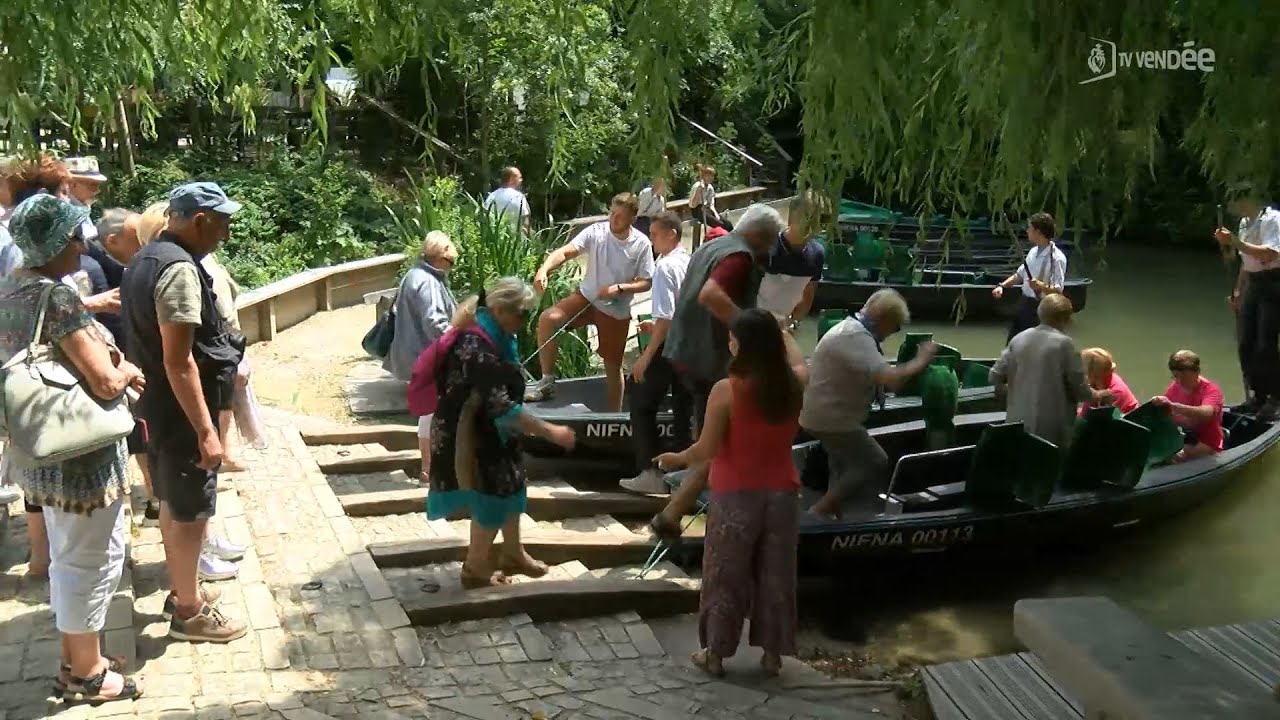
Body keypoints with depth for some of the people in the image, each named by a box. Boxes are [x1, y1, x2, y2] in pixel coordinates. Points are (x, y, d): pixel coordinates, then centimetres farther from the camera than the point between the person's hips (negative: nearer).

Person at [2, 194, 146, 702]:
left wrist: (99, 350, 8)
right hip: (78, 452, -9)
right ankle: (86, 673, 20)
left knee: (67, 557, 21)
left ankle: (75, 659, 35)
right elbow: (104, 382, -23)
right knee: (92, 559, 6)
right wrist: (129, 370, -3)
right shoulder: (57, 297, -23)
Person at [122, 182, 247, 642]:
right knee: (191, 513, 3)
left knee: (173, 504, 21)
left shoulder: (146, 259, 9)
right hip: (182, 411, -10)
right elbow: (178, 361, -26)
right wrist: (205, 430, -24)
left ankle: (181, 590, 36)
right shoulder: (180, 269, -23)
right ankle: (190, 612, 15)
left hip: (156, 405, 10)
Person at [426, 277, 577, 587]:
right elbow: (501, 407, -32)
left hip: (488, 430, 9)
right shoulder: (478, 348, -30)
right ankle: (475, 568, 18)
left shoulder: (492, 336, 1)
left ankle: (513, 553, 35)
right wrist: (550, 432, -30)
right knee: (492, 495, 1)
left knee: (509, 486, 18)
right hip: (470, 434, -9)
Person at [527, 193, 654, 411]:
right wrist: (544, 269, -44)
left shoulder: (642, 244, -13)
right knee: (547, 318, -25)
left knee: (613, 365, 10)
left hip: (617, 312, 0)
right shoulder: (596, 232, -14)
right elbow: (565, 252, -25)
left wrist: (619, 288, -24)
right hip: (587, 297, 1)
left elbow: (646, 283, -7)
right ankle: (547, 381, -13)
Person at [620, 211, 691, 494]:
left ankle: (649, 473, 4)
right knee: (684, 411, 12)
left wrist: (646, 356, -18)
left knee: (643, 406, 5)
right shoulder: (690, 263, 7)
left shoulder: (665, 266, -16)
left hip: (667, 346, -7)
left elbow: (666, 318, -21)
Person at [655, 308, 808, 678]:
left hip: (736, 495, -4)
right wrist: (780, 330, 37)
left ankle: (715, 653, 24)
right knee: (776, 575, 16)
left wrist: (677, 458, 7)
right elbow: (797, 361, 21)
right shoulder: (794, 384, -5)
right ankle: (773, 654, 26)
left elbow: (707, 449, -13)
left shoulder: (726, 391, -18)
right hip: (782, 493, 4)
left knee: (725, 576, 12)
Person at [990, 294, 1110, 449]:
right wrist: (1096, 395, 13)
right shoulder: (1064, 343, -11)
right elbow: (1078, 386, -8)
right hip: (1052, 428, -5)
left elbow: (994, 376, 6)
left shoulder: (1019, 339, 3)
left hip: (1018, 424, 5)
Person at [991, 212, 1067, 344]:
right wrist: (1002, 286, 5)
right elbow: (1020, 274, 18)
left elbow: (1058, 290, -25)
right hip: (1024, 303, 8)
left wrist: (1041, 286, -42)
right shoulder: (1033, 251, 5)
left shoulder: (1057, 258, -20)